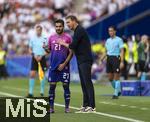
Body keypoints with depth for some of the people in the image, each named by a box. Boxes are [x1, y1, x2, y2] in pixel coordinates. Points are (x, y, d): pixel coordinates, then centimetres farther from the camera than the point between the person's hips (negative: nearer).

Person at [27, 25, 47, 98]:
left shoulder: (44, 39, -2)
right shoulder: (32, 38, 3)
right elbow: (30, 49, 8)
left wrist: (41, 56, -13)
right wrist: (34, 55, -10)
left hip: (42, 58, -1)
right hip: (34, 58, 1)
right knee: (32, 74, -6)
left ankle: (42, 92, 12)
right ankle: (30, 92, -4)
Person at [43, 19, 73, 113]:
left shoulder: (68, 37, -3)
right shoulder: (51, 37, 9)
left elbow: (71, 53, -5)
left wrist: (64, 64, -13)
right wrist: (45, 48, -7)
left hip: (64, 66, -3)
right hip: (53, 66, 3)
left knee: (66, 86, -1)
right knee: (52, 86, 2)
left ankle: (67, 107, 6)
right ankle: (51, 107, 6)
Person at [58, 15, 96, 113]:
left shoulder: (80, 30, -11)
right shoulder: (77, 31, 19)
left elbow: (73, 46, -16)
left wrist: (63, 43, -1)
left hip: (85, 61, -10)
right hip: (81, 61, 10)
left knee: (87, 82, -11)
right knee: (84, 84, 8)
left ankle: (92, 106, -12)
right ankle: (85, 106, 9)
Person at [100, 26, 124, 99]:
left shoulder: (119, 40, -5)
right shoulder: (108, 40, 14)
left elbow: (122, 51, -9)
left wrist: (122, 62, -17)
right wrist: (103, 57, 5)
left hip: (116, 58, -6)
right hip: (109, 59, 6)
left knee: (116, 77, -5)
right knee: (110, 78, 7)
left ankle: (116, 94, -1)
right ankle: (118, 90, 25)